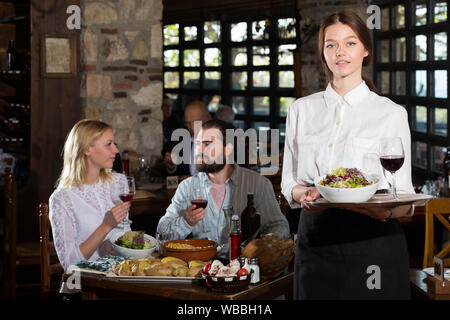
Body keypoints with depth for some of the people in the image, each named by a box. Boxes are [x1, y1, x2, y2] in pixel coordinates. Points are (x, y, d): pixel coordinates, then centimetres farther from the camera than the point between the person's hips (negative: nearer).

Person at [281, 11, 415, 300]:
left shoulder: (392, 113, 0)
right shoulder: (301, 110, 9)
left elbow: (403, 198, -1)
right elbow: (289, 182, 10)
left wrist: (386, 211, -23)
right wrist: (306, 194, -12)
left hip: (372, 238, -2)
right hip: (316, 238, 2)